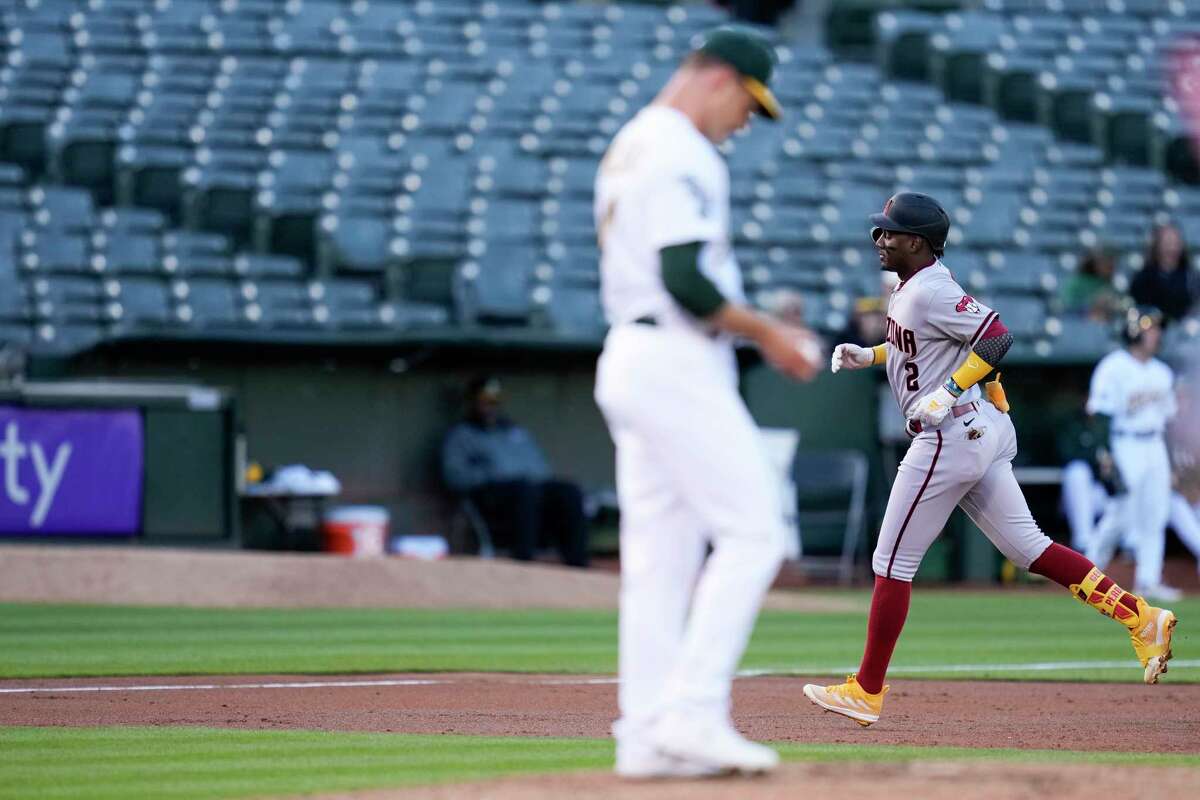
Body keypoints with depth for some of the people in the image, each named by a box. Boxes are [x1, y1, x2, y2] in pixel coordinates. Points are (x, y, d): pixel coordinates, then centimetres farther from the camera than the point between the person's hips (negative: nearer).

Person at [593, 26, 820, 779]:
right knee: (752, 531, -9)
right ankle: (693, 712, -15)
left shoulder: (630, 146, 20)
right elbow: (685, 280, -21)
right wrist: (767, 332, -9)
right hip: (676, 367, -10)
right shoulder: (681, 154, -13)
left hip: (631, 357, 10)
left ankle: (647, 735, 6)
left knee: (660, 555, 8)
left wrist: (756, 330, 18)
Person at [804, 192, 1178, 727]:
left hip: (949, 437, -10)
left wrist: (948, 392, -27)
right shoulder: (910, 286, 14)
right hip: (983, 429, 10)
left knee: (892, 562, -2)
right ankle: (1140, 617, 4)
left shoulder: (930, 291, -16)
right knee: (1026, 547, 11)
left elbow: (996, 336, -24)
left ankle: (867, 692, 3)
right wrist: (868, 356, 17)